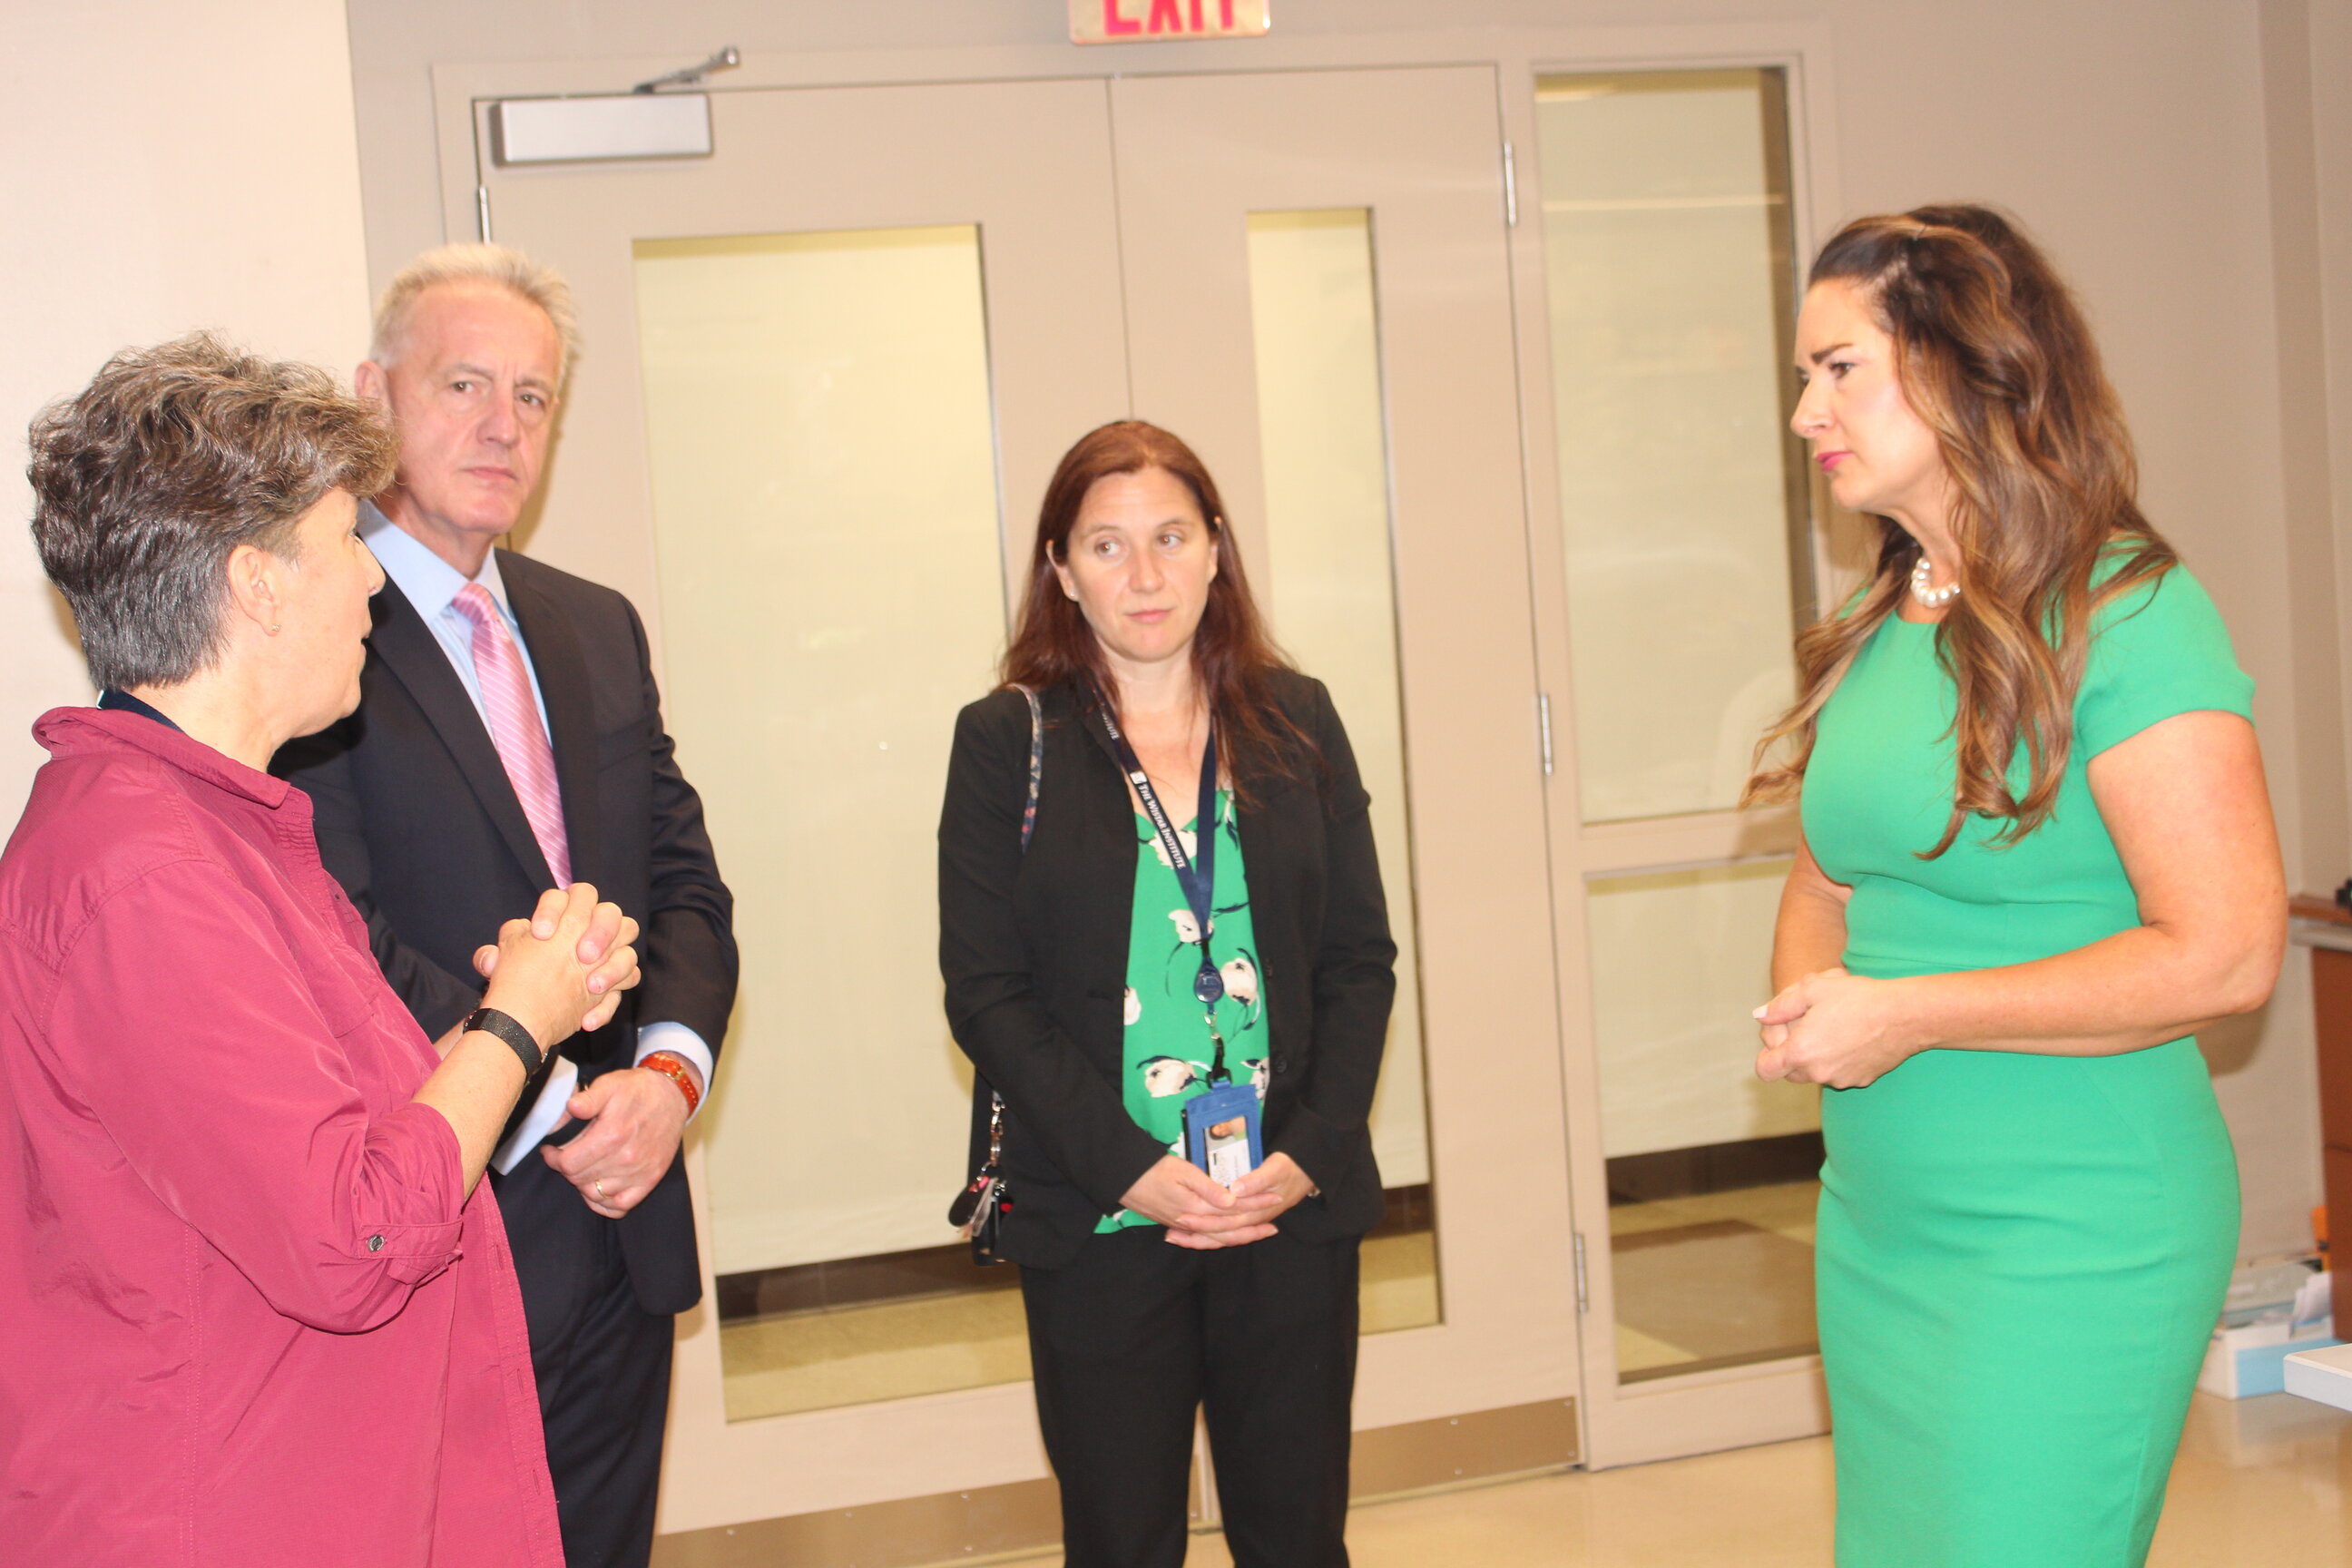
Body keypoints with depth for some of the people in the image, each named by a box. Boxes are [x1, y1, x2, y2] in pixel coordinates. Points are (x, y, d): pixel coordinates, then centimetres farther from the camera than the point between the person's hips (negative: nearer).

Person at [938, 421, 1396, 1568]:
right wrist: (1128, 1167, -14)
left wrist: (1311, 1152, -7)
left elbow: (1360, 959, 7)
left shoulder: (1296, 722, 7)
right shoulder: (1005, 741, 0)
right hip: (1097, 1220, -2)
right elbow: (986, 993, -4)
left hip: (1295, 1209, 2)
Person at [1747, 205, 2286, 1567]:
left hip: (2068, 1239, -7)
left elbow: (2227, 955, -20)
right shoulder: (1878, 629, 9)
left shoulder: (2124, 614, -14)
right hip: (1877, 1223, 8)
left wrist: (1906, 1015, -19)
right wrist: (1806, 1001, -3)